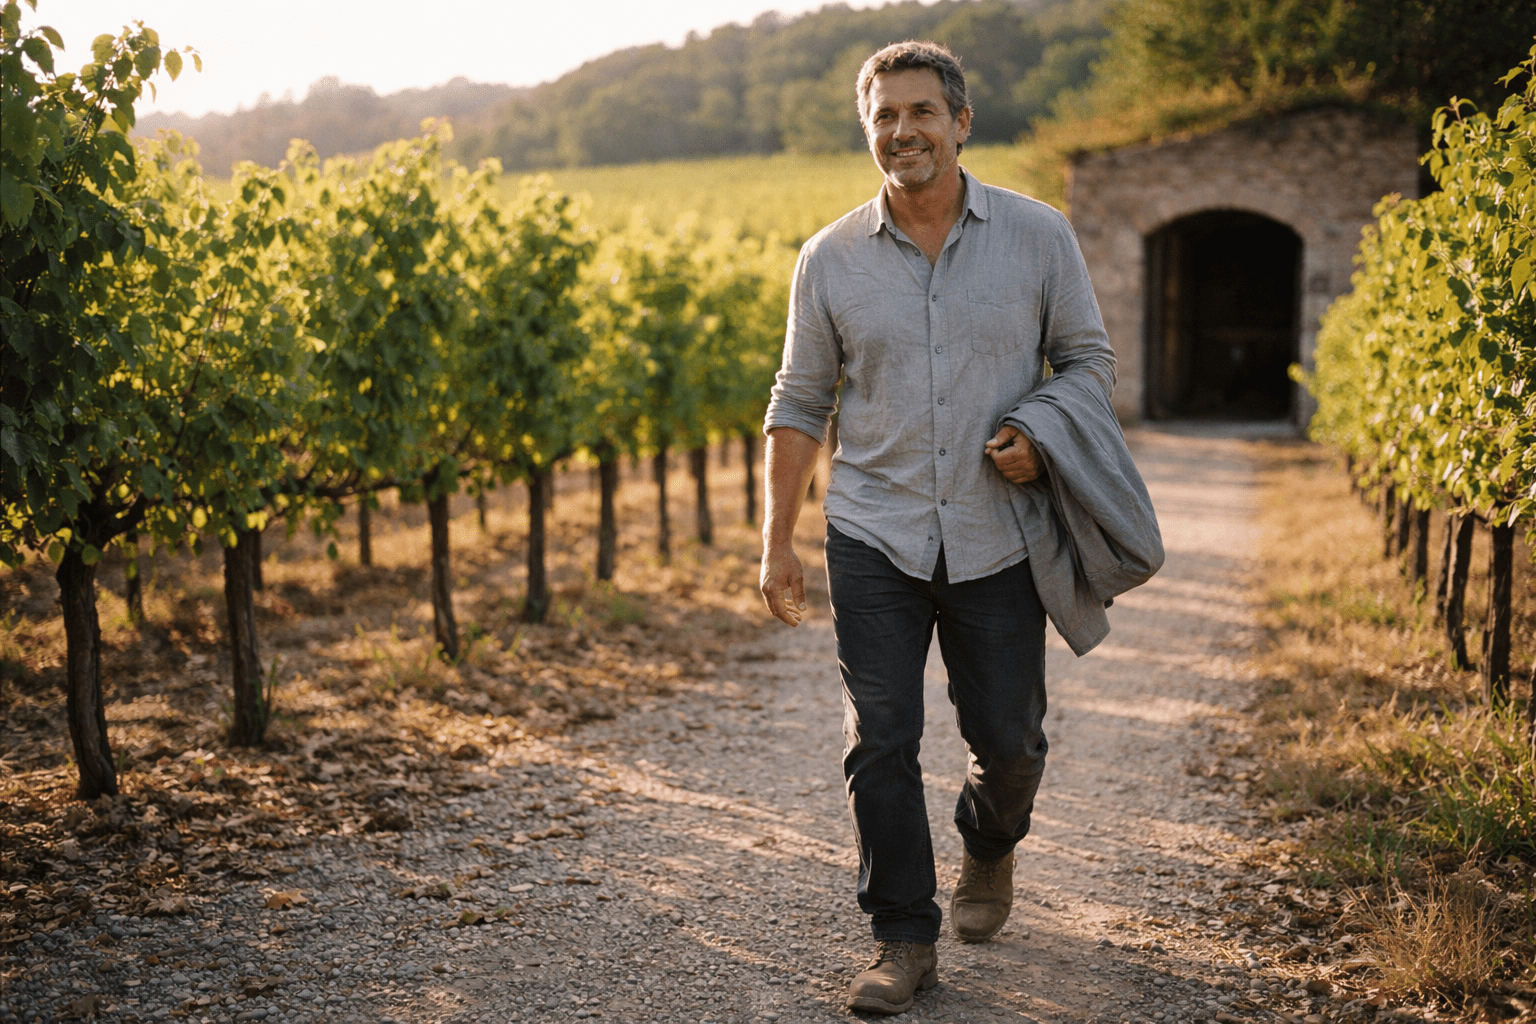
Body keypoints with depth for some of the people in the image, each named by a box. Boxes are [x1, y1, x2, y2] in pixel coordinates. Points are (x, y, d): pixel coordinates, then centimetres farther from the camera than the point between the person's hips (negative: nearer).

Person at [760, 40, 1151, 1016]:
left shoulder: (1039, 235, 0)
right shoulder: (831, 259, 2)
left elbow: (1090, 358, 8)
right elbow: (800, 405, 7)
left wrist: (1042, 439, -13)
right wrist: (777, 543, 3)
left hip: (999, 535, 0)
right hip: (876, 535, 0)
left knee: (1008, 735, 10)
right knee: (880, 741, -4)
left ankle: (991, 847, 43)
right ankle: (905, 942, 9)